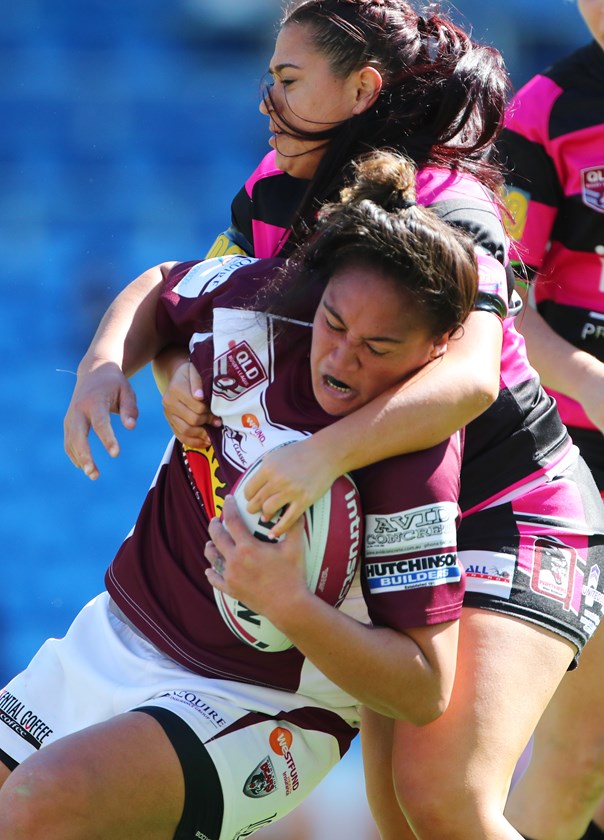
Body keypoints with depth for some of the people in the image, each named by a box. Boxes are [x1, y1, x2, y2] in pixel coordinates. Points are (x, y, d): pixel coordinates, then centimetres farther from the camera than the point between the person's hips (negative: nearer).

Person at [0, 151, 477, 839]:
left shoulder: (415, 469, -25)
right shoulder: (256, 297, -9)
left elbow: (425, 692, -22)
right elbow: (158, 293, 16)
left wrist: (287, 603, -35)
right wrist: (102, 368, -5)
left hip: (260, 703, -7)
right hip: (116, 634, 7)